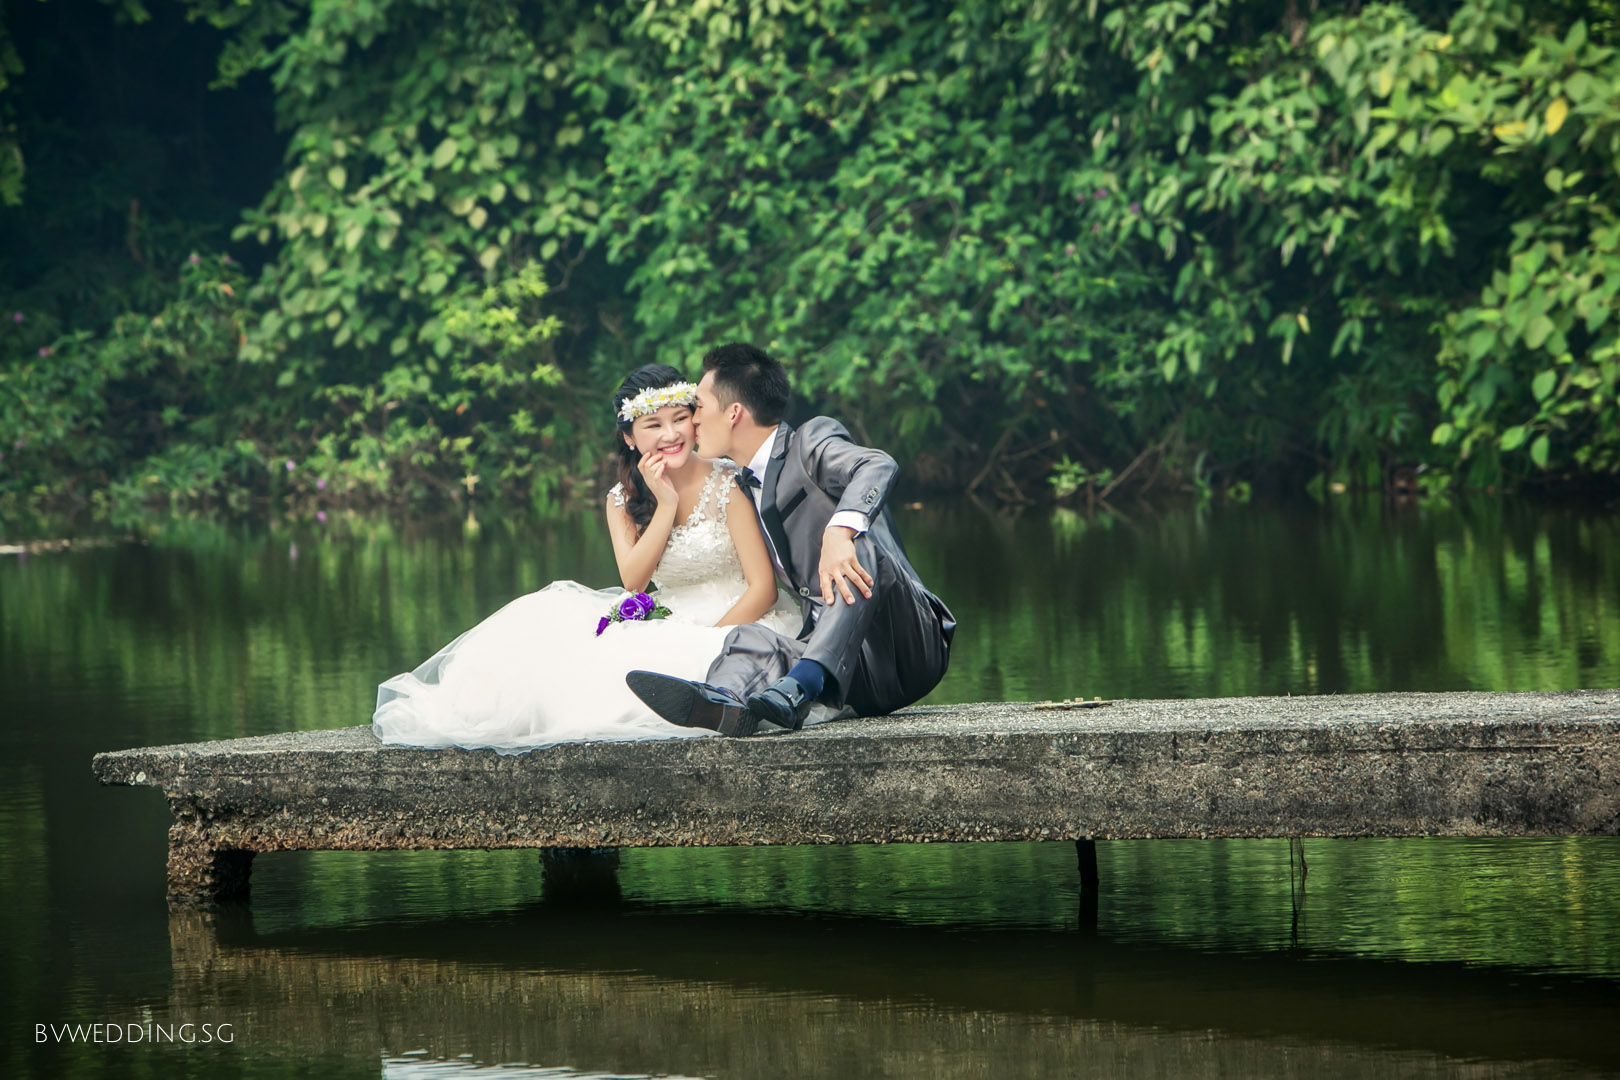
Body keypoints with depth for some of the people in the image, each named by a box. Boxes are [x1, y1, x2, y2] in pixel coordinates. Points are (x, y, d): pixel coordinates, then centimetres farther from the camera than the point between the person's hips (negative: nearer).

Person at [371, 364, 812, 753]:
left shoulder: (728, 485, -9)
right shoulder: (623, 501, 7)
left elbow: (763, 588, -11)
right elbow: (633, 582, -9)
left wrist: (705, 642, -22)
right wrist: (665, 506, -16)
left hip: (734, 627, -5)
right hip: (667, 627, 5)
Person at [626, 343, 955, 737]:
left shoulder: (812, 440, 0)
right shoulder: (744, 486, 25)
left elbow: (878, 466, -24)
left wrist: (840, 531, -42)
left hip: (909, 647, -5)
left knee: (858, 549, -32)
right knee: (748, 640, -23)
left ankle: (797, 689, -52)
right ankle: (722, 701, -60)